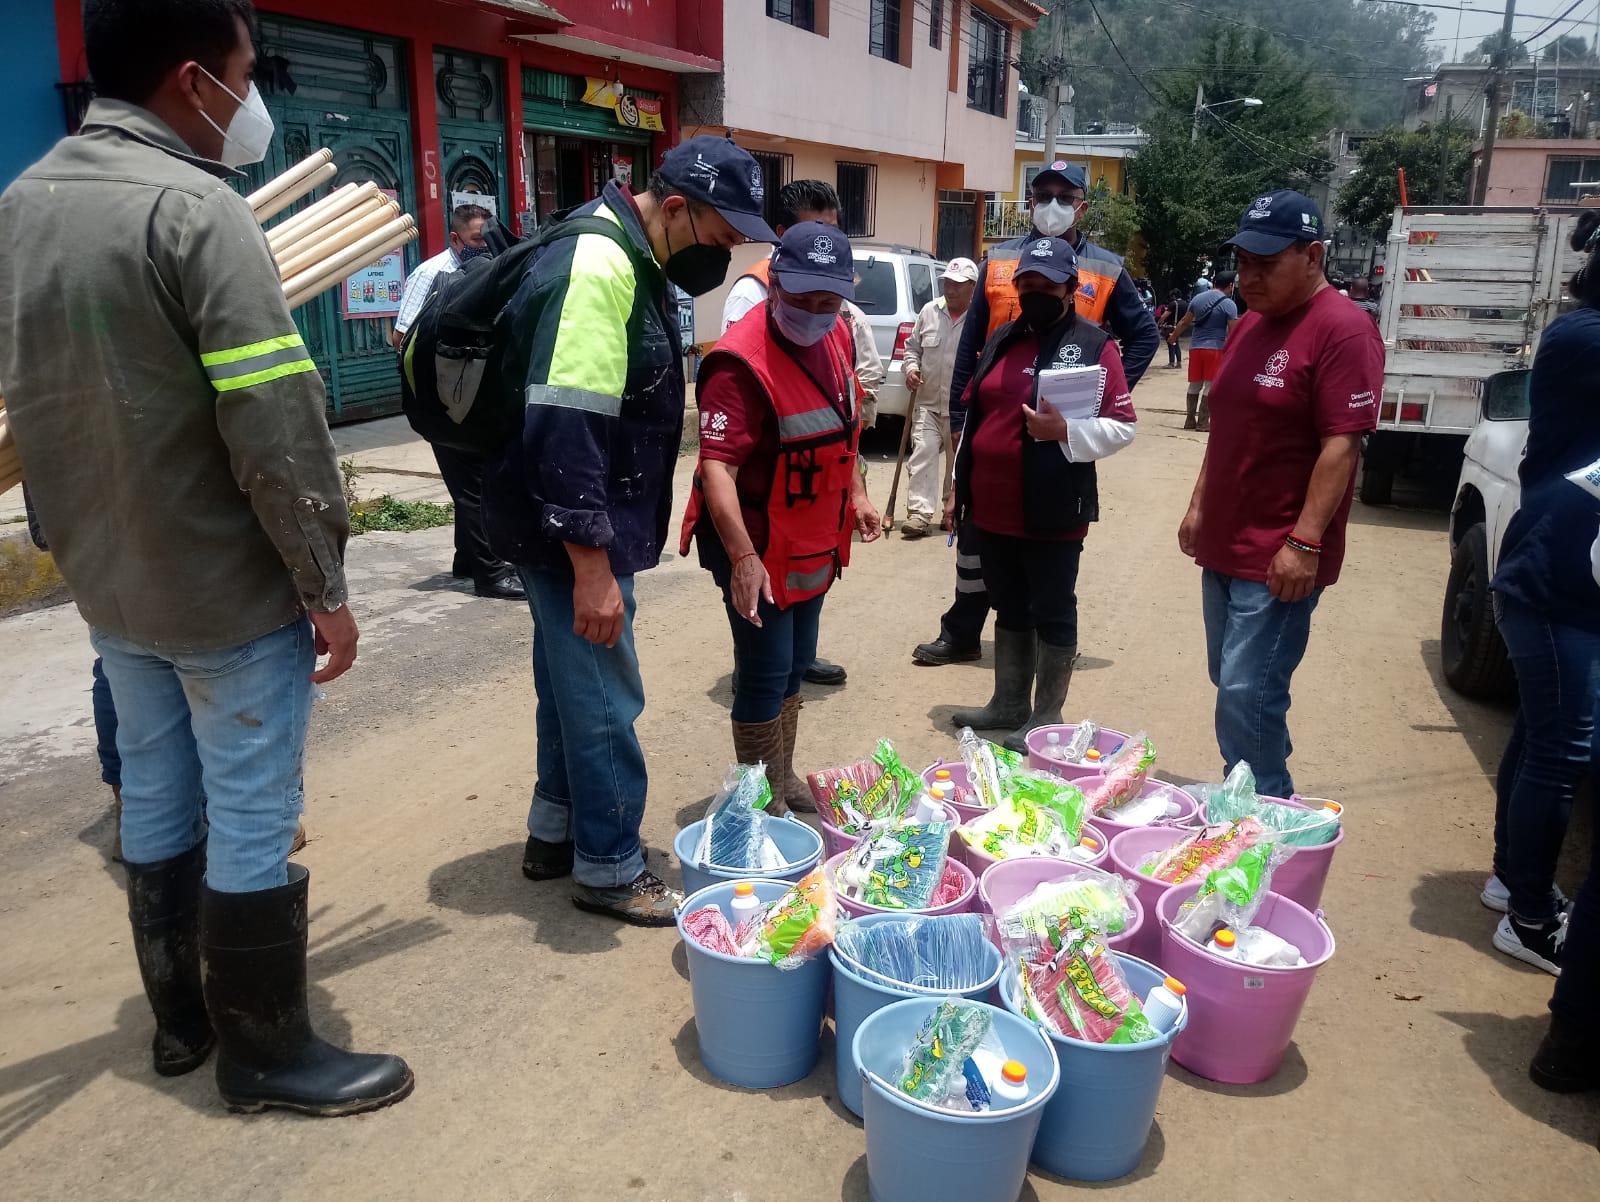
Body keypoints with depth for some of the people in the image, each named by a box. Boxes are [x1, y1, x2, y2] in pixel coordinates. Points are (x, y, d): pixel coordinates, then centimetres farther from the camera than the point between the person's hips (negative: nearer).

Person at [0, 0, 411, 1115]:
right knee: (251, 822, 4)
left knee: (155, 804, 19)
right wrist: (325, 585, -16)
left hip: (107, 583, 8)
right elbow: (275, 426, -22)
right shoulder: (197, 209, -18)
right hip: (228, 590, -8)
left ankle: (183, 1017, 35)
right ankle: (268, 1051, 20)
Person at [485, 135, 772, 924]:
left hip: (575, 529, 10)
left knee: (574, 681, 20)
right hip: (569, 533, -10)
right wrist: (591, 566, -28)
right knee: (603, 698, 0)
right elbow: (564, 427, -29)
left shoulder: (633, 262, 12)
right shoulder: (597, 270, -22)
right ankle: (608, 869, 15)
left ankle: (554, 832, 36)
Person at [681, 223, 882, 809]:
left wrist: (856, 492, 16)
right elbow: (717, 466, -33)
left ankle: (785, 779, 38)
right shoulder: (741, 361, -26)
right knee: (766, 674, -1)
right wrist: (743, 557, -40)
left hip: (815, 541, 9)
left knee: (796, 663, 20)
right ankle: (765, 805, 16)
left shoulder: (835, 336, 1)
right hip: (756, 545, -8)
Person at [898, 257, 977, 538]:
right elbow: (913, 346, 15)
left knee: (958, 462, 11)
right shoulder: (929, 312, 5)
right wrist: (911, 367, -3)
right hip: (928, 404, 3)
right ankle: (920, 513, -11)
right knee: (923, 454, -10)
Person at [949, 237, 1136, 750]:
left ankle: (1046, 716, 16)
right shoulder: (1002, 339, 12)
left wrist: (1065, 431, -26)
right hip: (992, 509, 7)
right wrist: (961, 484, 17)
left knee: (1053, 614, 5)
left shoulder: (1094, 346, -7)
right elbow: (975, 413, 19)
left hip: (1052, 513, -7)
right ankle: (1008, 703, 30)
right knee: (1010, 610, 17)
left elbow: (1121, 426, -10)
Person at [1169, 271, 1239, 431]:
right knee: (1210, 386, 1)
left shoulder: (1198, 298, 8)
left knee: (1194, 385, 12)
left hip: (1195, 347, 5)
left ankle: (1189, 420, 13)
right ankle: (1203, 422, 0)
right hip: (1215, 348, -5)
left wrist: (1172, 339, 25)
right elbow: (1233, 331, -11)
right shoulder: (1228, 304, -7)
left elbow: (1184, 323, 13)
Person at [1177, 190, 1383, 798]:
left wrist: (1305, 543, -24)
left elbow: (1342, 444, -20)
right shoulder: (1250, 324, 14)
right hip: (1224, 545, 9)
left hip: (1280, 560, -9)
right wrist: (1199, 506, 19)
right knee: (1229, 682, 15)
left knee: (1247, 696, -9)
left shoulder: (1343, 330, -13)